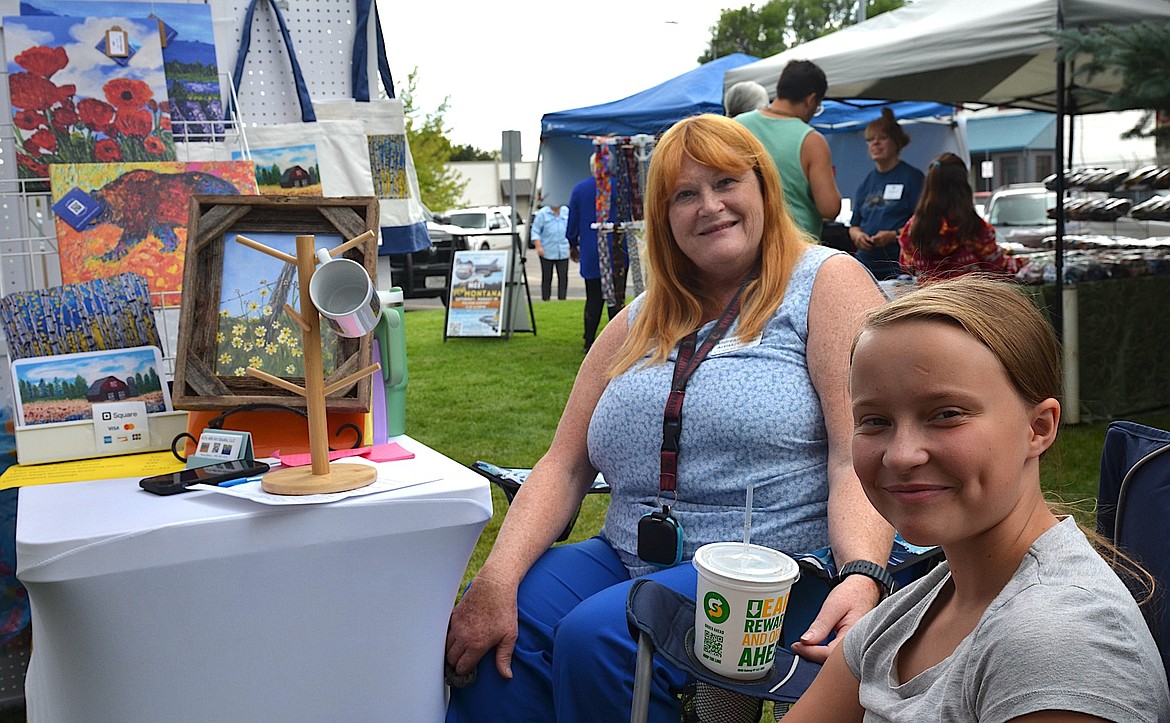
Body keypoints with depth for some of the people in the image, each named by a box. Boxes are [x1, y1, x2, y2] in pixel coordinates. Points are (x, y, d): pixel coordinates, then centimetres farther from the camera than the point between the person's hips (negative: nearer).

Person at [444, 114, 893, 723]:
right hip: (629, 559, 5)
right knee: (491, 629, -21)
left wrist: (862, 580, -31)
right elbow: (564, 465, 8)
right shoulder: (641, 323, 15)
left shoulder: (829, 283, -1)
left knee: (598, 639, -27)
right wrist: (497, 579, -7)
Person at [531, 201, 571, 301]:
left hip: (563, 252, 3)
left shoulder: (566, 211, 7)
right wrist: (538, 247, -14)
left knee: (563, 276, -2)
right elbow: (535, 231, -5)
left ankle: (562, 299, 4)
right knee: (547, 277, 4)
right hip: (547, 252, -3)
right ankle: (545, 299, 12)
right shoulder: (542, 213, -5)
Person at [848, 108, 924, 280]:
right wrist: (857, 235, -2)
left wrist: (894, 235, -18)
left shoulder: (912, 177, 2)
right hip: (867, 265, 5)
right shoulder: (866, 183, 18)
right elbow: (854, 225, 20)